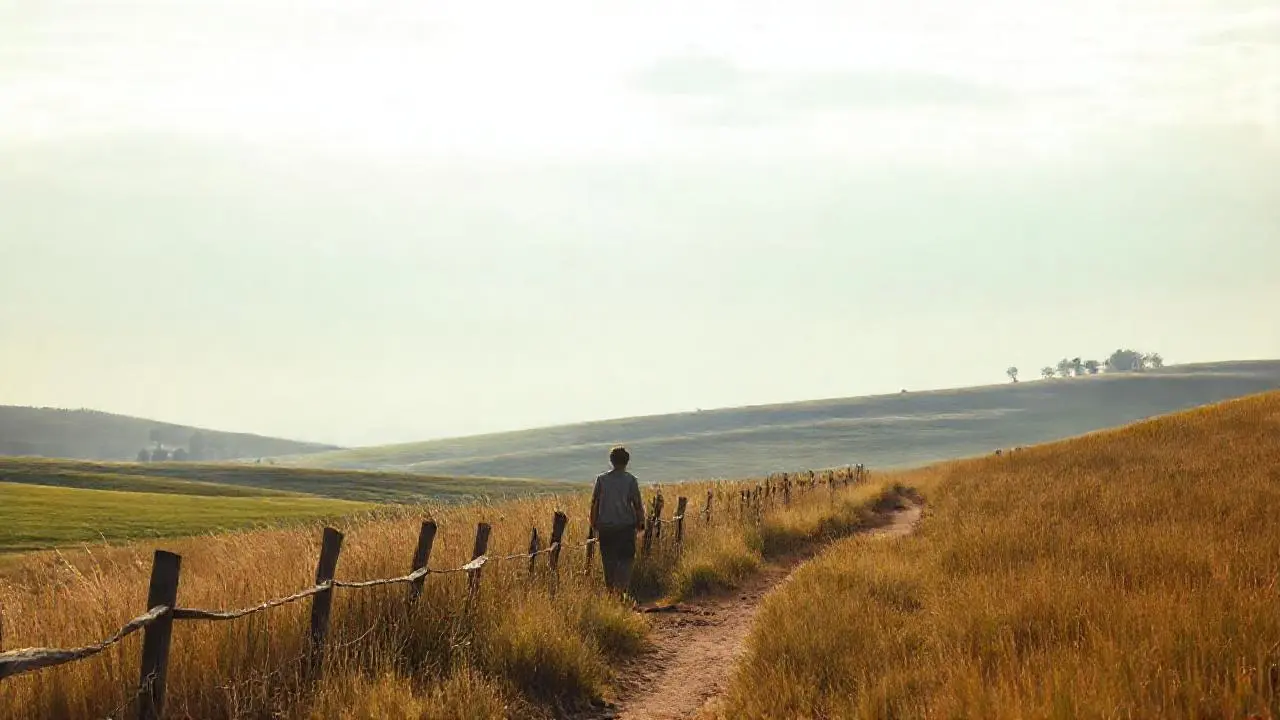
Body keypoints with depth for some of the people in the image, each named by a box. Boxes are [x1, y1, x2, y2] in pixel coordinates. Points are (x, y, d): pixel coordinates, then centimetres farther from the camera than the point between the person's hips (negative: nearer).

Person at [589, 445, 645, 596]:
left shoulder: (602, 479, 2)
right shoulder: (630, 480, -4)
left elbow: (594, 503, 3)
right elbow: (637, 504, -5)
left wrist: (594, 524, 12)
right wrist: (640, 523, 7)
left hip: (605, 526, 2)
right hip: (626, 525, -2)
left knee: (609, 561, 11)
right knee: (625, 559, 4)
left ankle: (610, 589, 15)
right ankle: (621, 588, -9)